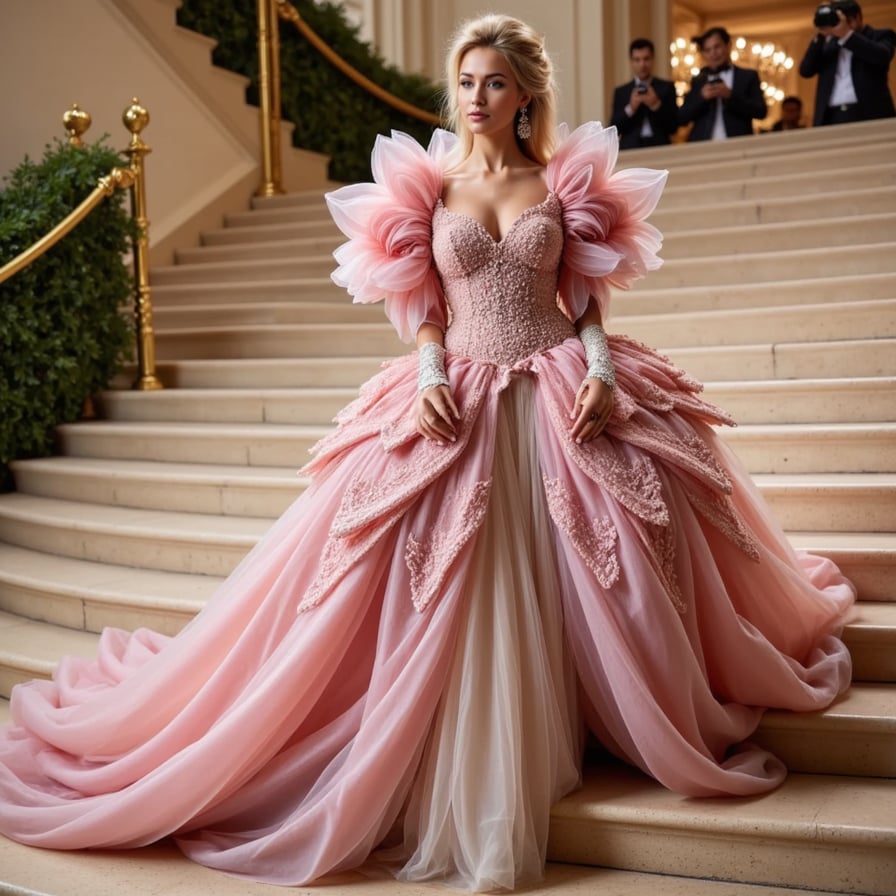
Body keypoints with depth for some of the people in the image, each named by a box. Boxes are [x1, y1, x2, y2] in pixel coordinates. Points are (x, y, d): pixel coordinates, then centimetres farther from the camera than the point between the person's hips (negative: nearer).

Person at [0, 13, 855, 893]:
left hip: (561, 400, 1)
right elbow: (422, 307, 6)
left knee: (586, 580, 2)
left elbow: (587, 297, 7)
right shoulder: (426, 185, 7)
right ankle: (476, 779, 13)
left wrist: (601, 371, -10)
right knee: (459, 599, -2)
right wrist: (431, 375, -12)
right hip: (460, 405, 0)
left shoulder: (565, 182, 7)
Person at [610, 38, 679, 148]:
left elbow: (673, 127, 0)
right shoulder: (621, 92, 9)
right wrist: (630, 108, -12)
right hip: (630, 150, 1)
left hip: (660, 149, 0)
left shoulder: (667, 87, 6)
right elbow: (614, 129, 1)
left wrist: (656, 105, -13)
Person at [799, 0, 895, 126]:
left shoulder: (880, 36, 12)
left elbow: (881, 56, -10)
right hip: (831, 117, 3)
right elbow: (806, 71, 11)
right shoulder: (828, 43, 22)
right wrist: (819, 37, 1)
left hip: (868, 115, -2)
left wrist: (847, 34, -12)